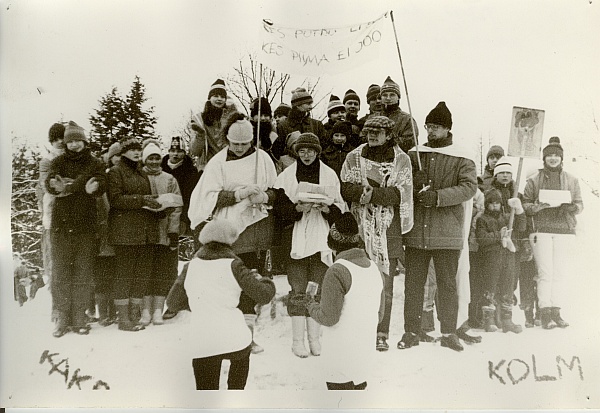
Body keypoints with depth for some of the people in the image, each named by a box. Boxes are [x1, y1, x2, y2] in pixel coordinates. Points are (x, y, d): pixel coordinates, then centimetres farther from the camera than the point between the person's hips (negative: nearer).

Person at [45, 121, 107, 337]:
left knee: (83, 273, 5)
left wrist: (94, 186, -35)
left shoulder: (95, 163, 7)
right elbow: (50, 183, -11)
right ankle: (62, 318, 11)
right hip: (61, 224, 0)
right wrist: (56, 186, -35)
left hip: (87, 225, 0)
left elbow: (102, 184, -11)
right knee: (60, 272, 1)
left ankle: (79, 317, 15)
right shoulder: (59, 162, 7)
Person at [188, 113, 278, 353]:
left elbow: (277, 191, 8)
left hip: (257, 227, 2)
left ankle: (247, 331, 9)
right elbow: (211, 195, -2)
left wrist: (264, 196, -15)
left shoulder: (262, 158, 7)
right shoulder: (219, 162, 3)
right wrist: (238, 194, -16)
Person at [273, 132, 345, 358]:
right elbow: (279, 208, -1)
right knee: (298, 290, -1)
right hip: (295, 239, -1)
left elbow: (340, 209, 9)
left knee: (318, 289, 3)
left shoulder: (329, 175, 9)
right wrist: (298, 208, -18)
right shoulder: (286, 176, 4)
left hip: (320, 239, 2)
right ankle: (297, 339, 8)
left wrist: (326, 208, -12)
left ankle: (314, 337, 15)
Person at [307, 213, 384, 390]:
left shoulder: (337, 271, -20)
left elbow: (328, 318, -18)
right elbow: (379, 314, 9)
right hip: (365, 354, 7)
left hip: (341, 357, -7)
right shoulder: (375, 269, 2)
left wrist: (312, 307, 0)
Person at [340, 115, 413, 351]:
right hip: (361, 228, 1)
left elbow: (400, 194, -6)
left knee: (385, 282, 1)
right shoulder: (354, 157, 11)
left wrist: (372, 193, -17)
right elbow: (346, 188, 1)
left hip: (389, 228, -1)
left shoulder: (401, 159, 5)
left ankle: (382, 334, 11)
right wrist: (364, 191, -18)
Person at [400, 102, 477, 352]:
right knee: (413, 283, 6)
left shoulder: (462, 158, 3)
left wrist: (438, 196, -20)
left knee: (448, 284, 6)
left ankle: (448, 332, 19)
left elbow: (469, 187, -8)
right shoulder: (413, 155, 12)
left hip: (447, 233, -2)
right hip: (416, 231, 2)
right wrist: (415, 183, -12)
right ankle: (411, 331, 16)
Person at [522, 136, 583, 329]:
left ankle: (556, 311, 9)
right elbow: (525, 205, 6)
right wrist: (538, 206, -13)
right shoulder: (534, 180, 9)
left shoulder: (571, 180, 14)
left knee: (560, 273, 0)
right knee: (545, 273, -6)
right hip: (542, 230, -2)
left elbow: (580, 204, 13)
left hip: (564, 230, 2)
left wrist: (571, 207, -9)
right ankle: (545, 313, -2)